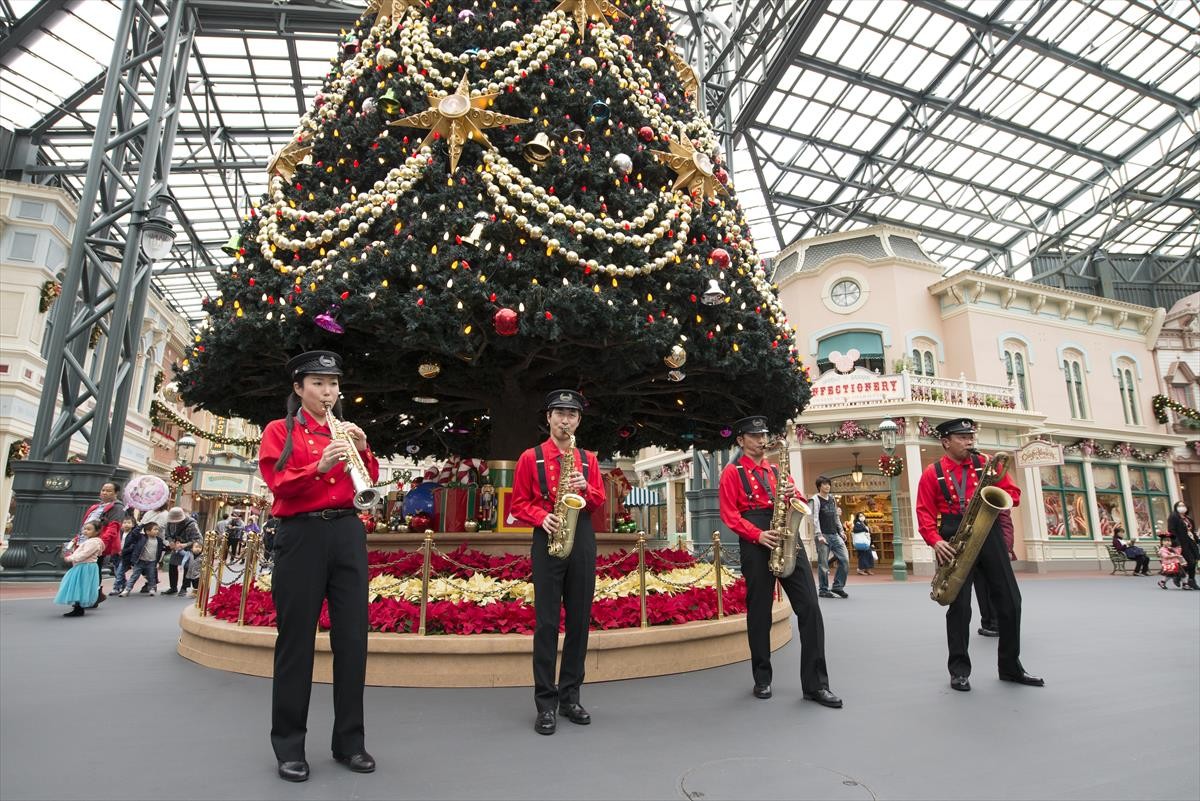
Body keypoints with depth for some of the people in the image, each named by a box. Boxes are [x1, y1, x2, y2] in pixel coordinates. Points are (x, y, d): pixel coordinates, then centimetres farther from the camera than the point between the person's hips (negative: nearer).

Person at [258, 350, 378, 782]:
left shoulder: (345, 432, 16)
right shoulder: (279, 430, 4)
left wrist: (363, 451, -7)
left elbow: (369, 485, 10)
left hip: (348, 534, 4)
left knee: (352, 637, 4)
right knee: (296, 639, 2)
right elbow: (278, 484, -9)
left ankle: (350, 740, 16)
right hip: (301, 536, -3)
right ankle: (289, 745, 17)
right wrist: (319, 466, -24)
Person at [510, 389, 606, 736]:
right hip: (548, 541, -3)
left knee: (579, 620, 8)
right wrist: (542, 518, -16)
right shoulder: (530, 457, 3)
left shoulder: (588, 458, 12)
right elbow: (519, 503, 2)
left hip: (583, 542, 3)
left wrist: (585, 488, -11)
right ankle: (546, 704, 9)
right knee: (547, 622, -1)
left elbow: (600, 502, 9)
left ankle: (570, 697, 21)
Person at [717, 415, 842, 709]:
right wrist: (758, 535, -18)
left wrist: (794, 495, -7)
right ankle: (762, 679, 20)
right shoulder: (732, 472, 4)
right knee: (759, 612, 4)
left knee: (809, 607, -3)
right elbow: (729, 514, -5)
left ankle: (815, 684, 5)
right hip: (756, 545, -4)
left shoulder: (777, 470, 19)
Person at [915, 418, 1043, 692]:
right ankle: (959, 670, 9)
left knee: (1010, 600, 5)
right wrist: (935, 541, -18)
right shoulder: (932, 473, 2)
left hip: (988, 533, 3)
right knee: (959, 605, -1)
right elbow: (925, 512, -3)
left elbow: (1013, 493, 9)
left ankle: (1010, 667, 21)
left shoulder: (986, 463, 11)